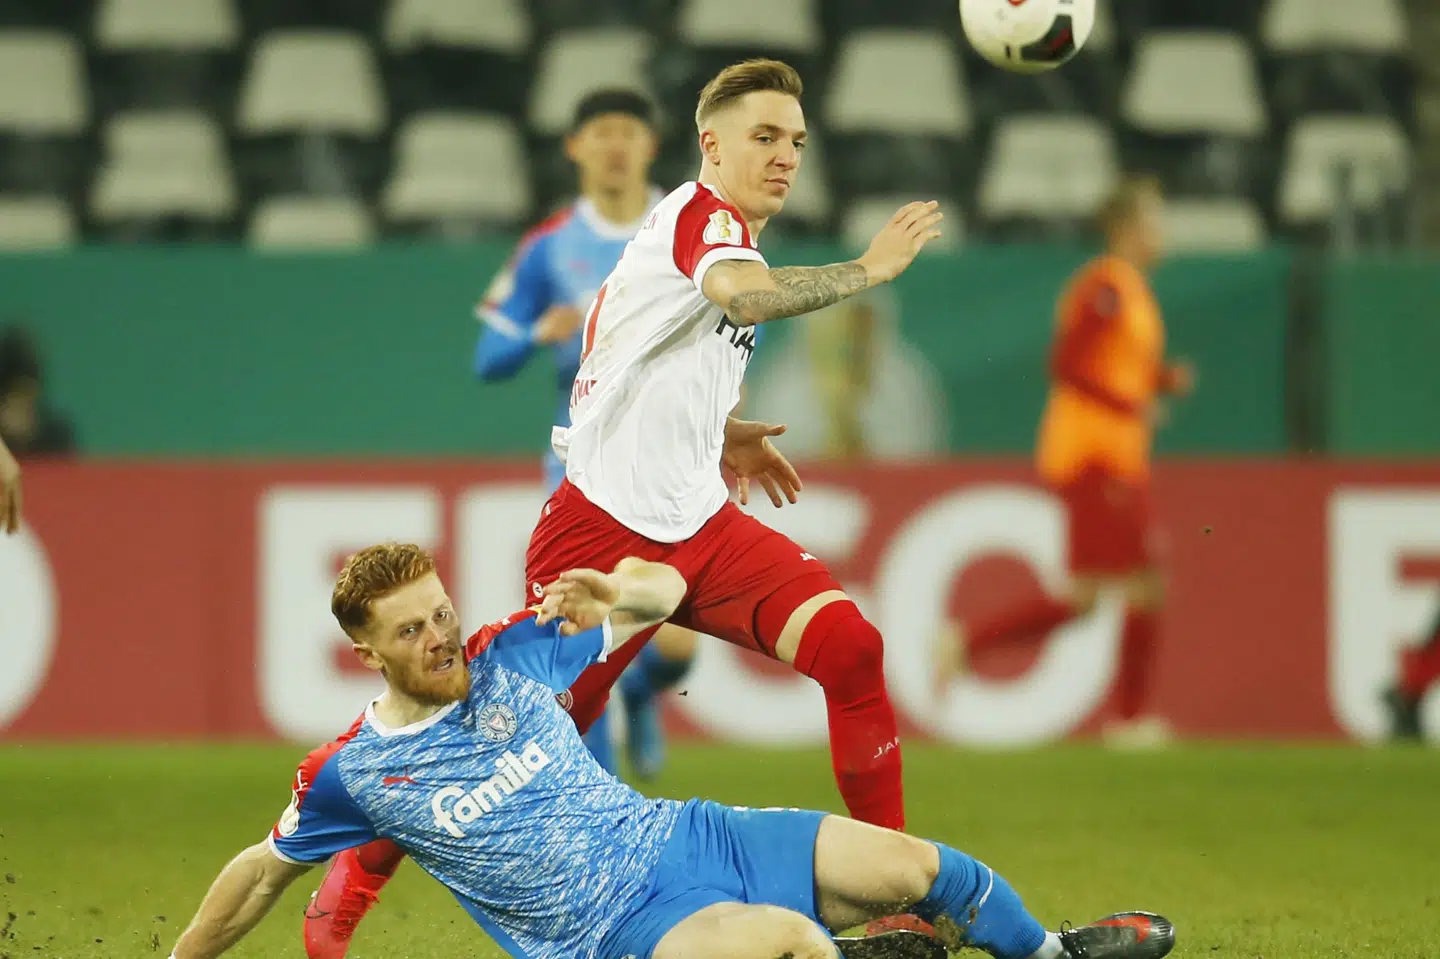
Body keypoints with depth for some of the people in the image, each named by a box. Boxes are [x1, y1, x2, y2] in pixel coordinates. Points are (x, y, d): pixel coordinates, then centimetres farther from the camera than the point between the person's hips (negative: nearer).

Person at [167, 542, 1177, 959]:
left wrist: (615, 593, -17)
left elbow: (667, 592, 7)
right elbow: (265, 872, 10)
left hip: (680, 837, 5)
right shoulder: (350, 773, -7)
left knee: (910, 864, -2)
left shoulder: (507, 655, 1)